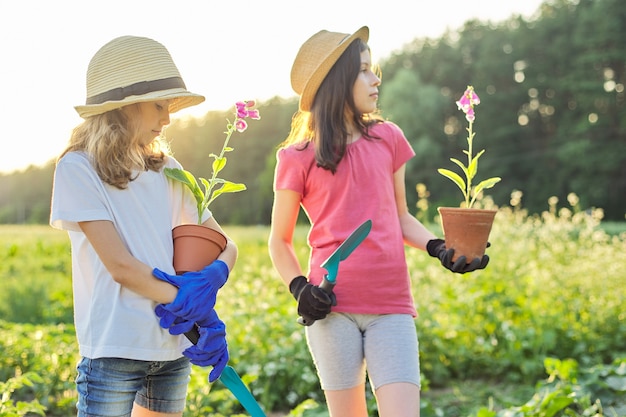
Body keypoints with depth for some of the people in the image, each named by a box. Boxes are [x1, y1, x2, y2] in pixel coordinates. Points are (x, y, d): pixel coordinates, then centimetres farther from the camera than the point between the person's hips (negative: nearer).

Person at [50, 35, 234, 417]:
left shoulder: (167, 169, 10)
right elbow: (120, 265, -13)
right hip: (114, 351, -5)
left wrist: (213, 277, -14)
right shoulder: (78, 168, -6)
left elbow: (226, 247, 9)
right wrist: (201, 313, -12)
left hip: (175, 347, 6)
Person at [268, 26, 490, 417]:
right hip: (333, 308, -2)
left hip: (392, 306, 2)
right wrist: (299, 287, -9)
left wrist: (439, 247, -1)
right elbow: (280, 241, 9)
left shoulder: (387, 138, 9)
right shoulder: (298, 158, 1)